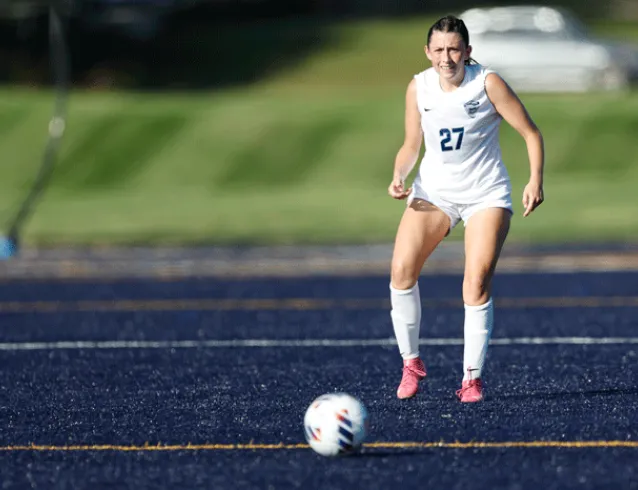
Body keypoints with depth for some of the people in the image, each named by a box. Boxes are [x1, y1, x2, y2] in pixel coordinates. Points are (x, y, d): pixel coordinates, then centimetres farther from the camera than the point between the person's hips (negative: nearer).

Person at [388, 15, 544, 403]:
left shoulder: (488, 83, -12)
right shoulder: (418, 87, -1)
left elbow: (531, 134, -6)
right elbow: (411, 146, 10)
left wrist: (536, 180, -20)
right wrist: (399, 178, -9)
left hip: (486, 194, -3)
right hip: (434, 190, 3)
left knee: (477, 282, -16)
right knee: (402, 269, -17)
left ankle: (473, 377, -2)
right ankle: (411, 363, 0)